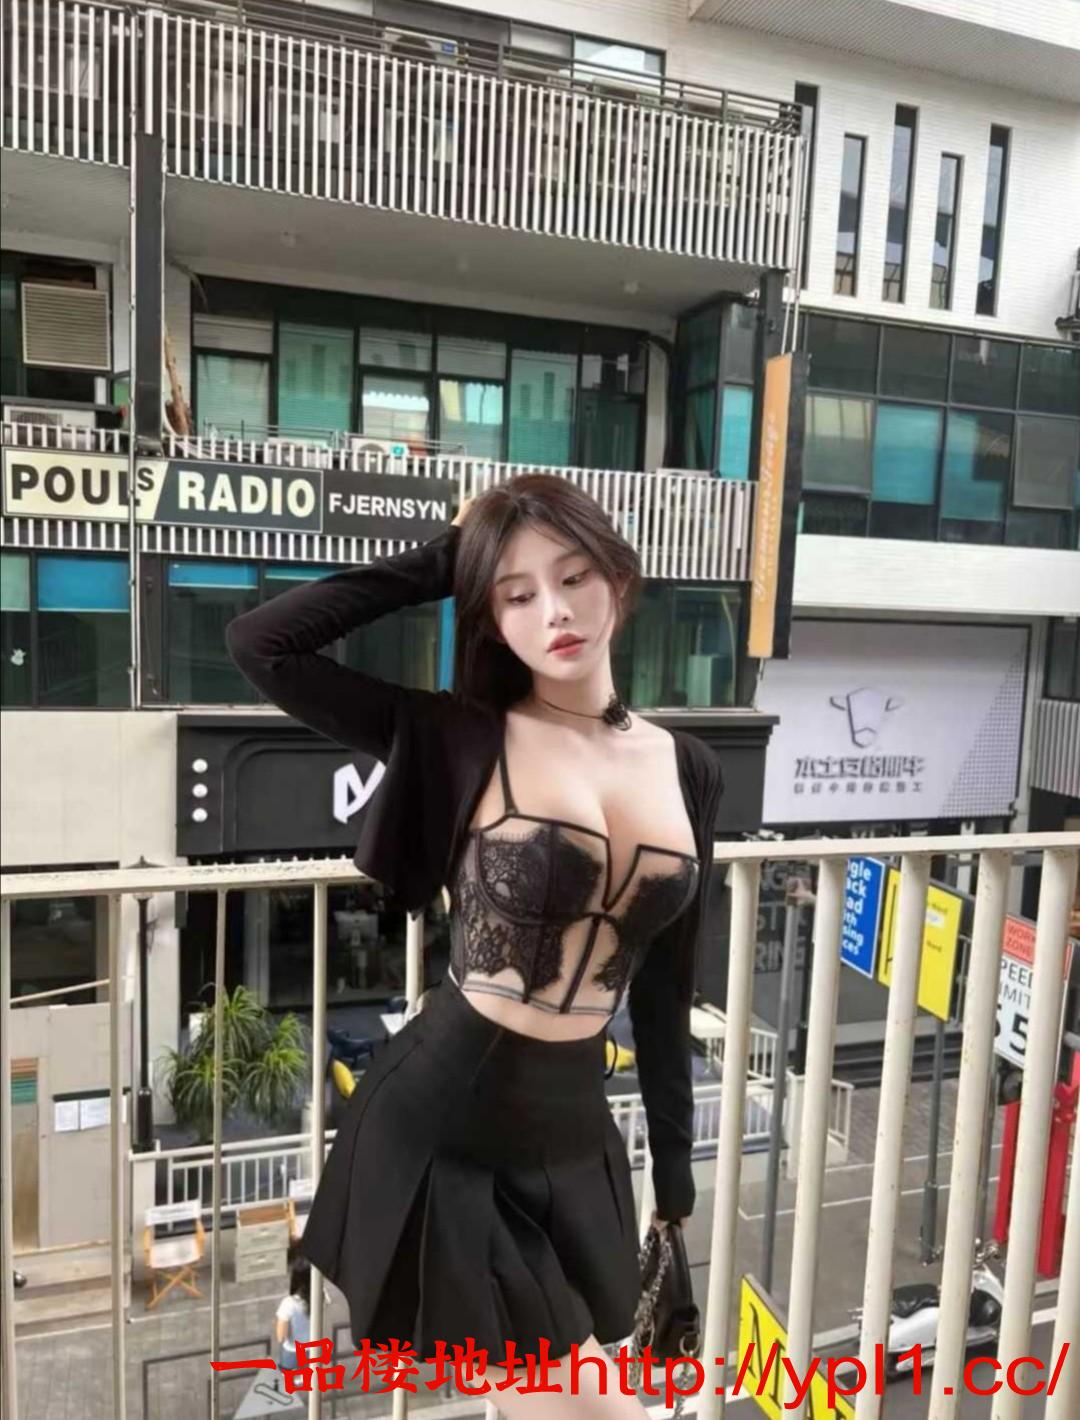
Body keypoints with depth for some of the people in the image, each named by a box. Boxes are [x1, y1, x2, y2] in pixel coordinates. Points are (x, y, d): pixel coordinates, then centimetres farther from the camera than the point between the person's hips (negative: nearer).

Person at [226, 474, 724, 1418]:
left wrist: (675, 1158, 13)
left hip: (573, 1130, 5)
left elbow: (666, 984, 8)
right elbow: (260, 645, -16)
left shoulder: (690, 770, 2)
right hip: (439, 1123, -4)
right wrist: (436, 563, -11)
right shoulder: (456, 739, -10)